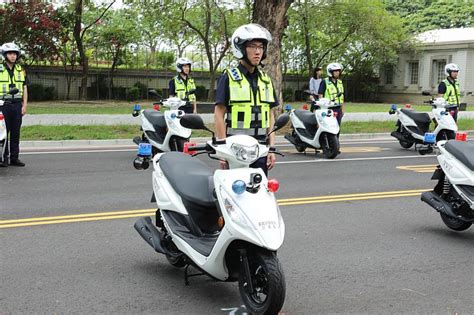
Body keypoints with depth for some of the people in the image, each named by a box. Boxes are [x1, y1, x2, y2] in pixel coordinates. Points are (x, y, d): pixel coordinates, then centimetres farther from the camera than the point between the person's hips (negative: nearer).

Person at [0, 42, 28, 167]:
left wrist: (24, 105, 4)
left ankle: (14, 158, 11)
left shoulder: (21, 70, 12)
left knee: (16, 132, 5)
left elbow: (24, 88, 12)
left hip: (17, 105, 4)